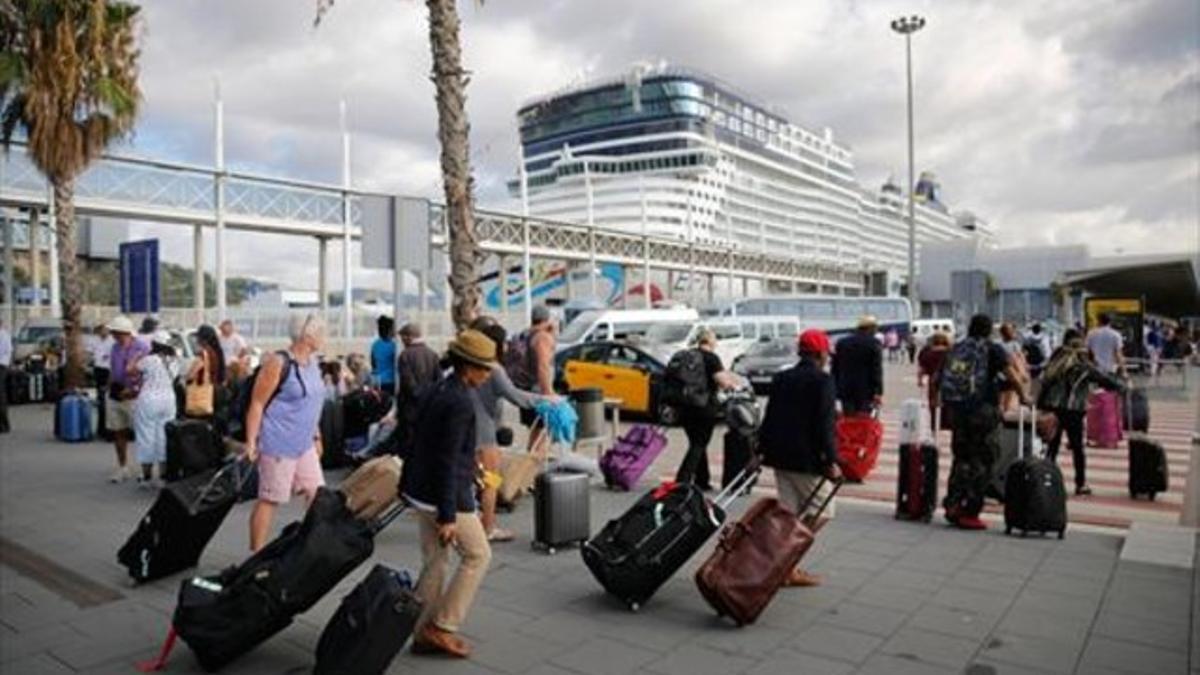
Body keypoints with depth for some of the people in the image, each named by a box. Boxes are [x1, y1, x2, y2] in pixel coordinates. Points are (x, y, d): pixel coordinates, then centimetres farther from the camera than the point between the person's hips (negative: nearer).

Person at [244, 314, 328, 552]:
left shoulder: (313, 363, 10)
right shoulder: (278, 363, -14)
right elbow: (257, 404, -13)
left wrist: (317, 437, 20)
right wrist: (251, 442, -16)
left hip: (305, 445, 8)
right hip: (279, 445, -8)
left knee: (318, 496, 10)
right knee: (270, 500, 1)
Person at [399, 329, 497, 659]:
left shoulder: (438, 391, 8)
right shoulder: (461, 402, -21)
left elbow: (420, 443, 15)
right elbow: (448, 460, -24)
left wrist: (407, 484, 24)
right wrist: (448, 514, -21)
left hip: (423, 492, 9)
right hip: (446, 496, -9)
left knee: (434, 561, 16)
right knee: (478, 556, 6)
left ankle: (424, 633, 24)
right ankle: (441, 626, 9)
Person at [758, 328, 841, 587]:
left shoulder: (781, 378, 12)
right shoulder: (823, 381, -9)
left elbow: (769, 417, 14)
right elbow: (824, 425, -16)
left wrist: (762, 449, 18)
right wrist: (831, 460, -16)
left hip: (780, 455, 7)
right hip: (806, 459, -7)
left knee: (789, 511, 13)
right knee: (822, 510, 5)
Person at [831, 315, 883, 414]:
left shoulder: (842, 342, 9)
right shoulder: (873, 343, -5)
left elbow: (835, 368, 11)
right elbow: (877, 369, -9)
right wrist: (878, 393, -10)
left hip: (845, 390, 4)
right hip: (865, 391, -4)